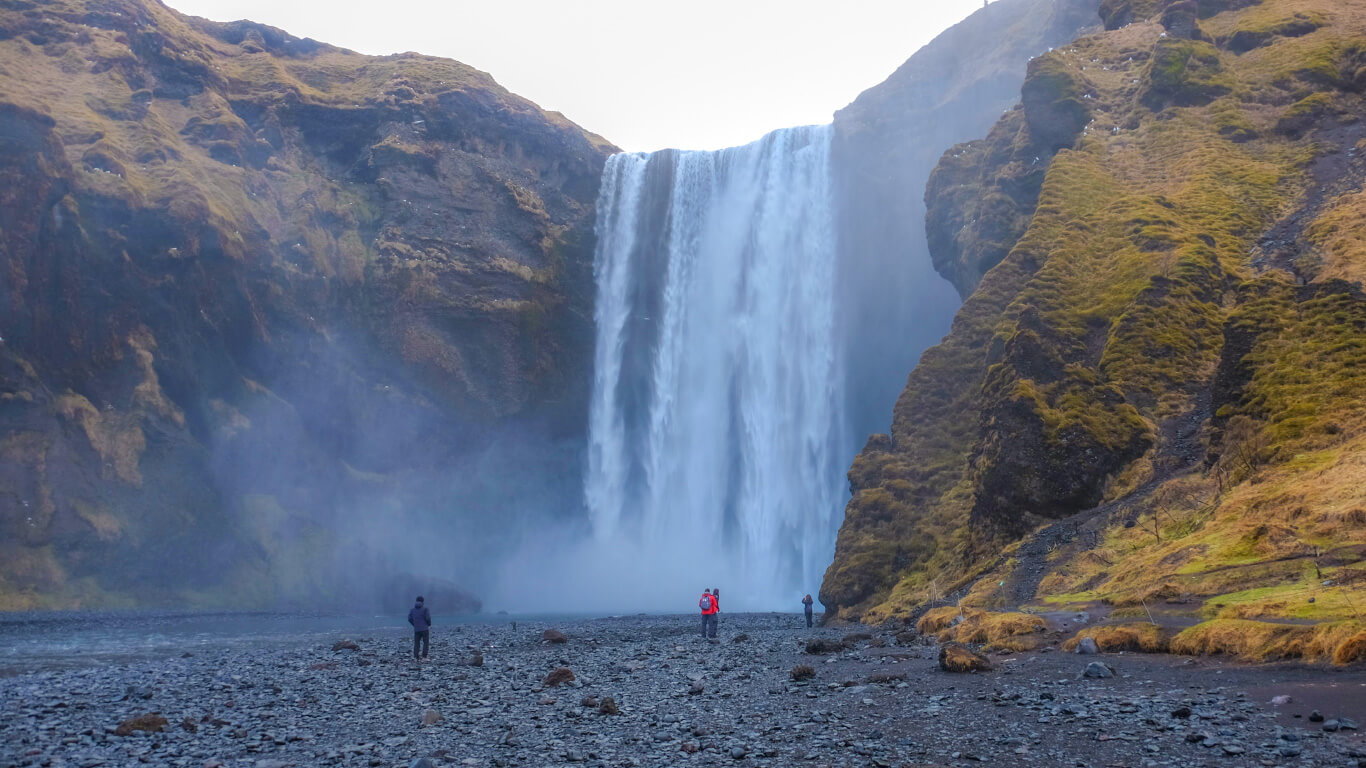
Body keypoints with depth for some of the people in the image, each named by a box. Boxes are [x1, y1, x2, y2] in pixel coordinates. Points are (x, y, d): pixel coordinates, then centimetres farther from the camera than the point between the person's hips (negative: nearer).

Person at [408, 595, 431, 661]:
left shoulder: (413, 609, 7)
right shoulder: (425, 608, -7)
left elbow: (409, 618, 4)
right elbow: (428, 618, -12)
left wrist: (415, 625, 15)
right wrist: (429, 624, 6)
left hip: (416, 629, 4)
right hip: (425, 628, -4)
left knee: (416, 643, 7)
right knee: (426, 643, 1)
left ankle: (416, 656, -2)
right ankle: (424, 657, -7)